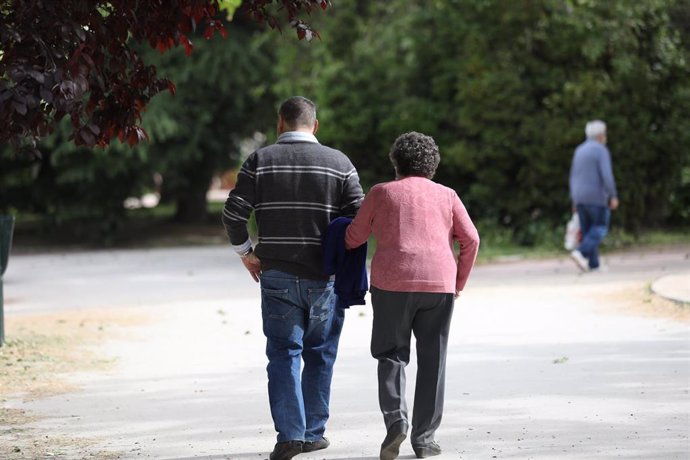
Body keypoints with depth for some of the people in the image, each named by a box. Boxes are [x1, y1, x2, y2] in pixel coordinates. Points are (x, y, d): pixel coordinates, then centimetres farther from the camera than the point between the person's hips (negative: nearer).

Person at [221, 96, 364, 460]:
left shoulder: (260, 161, 0)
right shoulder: (339, 163, 0)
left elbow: (233, 213, -7)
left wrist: (245, 253, 5)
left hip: (277, 276, 0)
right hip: (324, 278, 0)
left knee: (283, 354, 1)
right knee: (319, 355, 12)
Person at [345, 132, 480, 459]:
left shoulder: (381, 193, 10)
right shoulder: (446, 196, 13)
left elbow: (354, 238, 12)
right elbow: (470, 239, 5)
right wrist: (459, 282, 14)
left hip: (392, 284, -1)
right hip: (439, 285, 1)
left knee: (392, 354, 9)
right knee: (432, 359, 8)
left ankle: (395, 419, -13)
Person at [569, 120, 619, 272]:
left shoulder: (579, 151, 14)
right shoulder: (601, 151, -9)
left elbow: (573, 176, 15)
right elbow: (607, 175, -19)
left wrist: (574, 200, 19)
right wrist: (613, 196, -15)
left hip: (580, 197, 7)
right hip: (596, 197, -7)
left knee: (588, 231, 8)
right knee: (600, 229, 0)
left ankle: (593, 264, 3)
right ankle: (580, 252, -19)